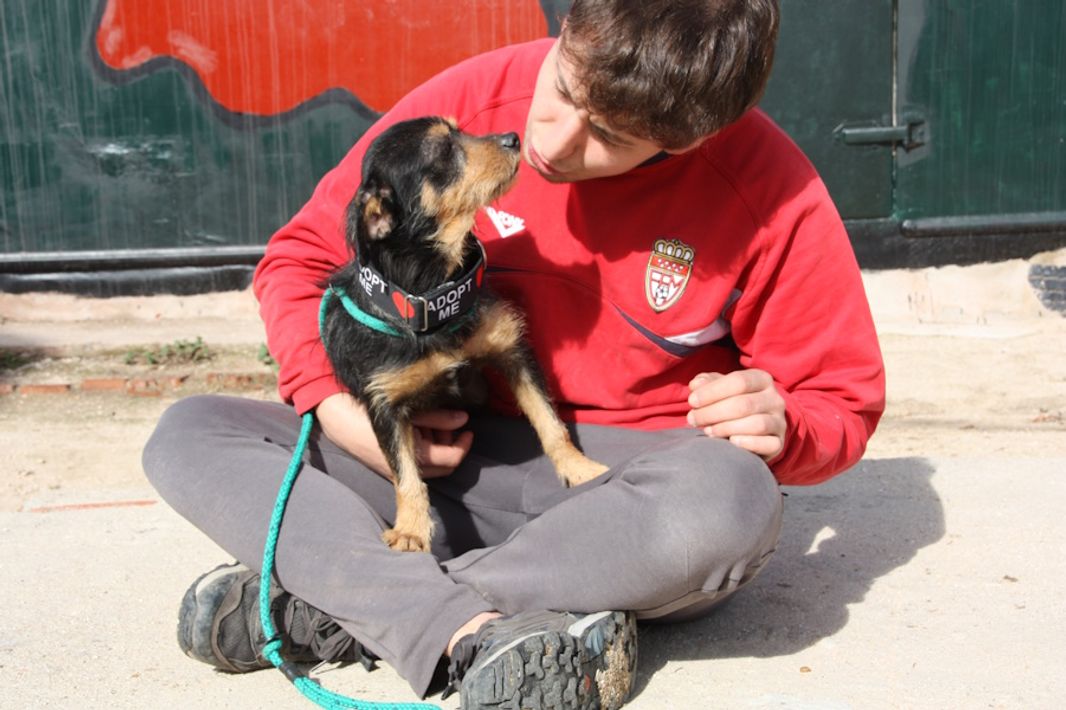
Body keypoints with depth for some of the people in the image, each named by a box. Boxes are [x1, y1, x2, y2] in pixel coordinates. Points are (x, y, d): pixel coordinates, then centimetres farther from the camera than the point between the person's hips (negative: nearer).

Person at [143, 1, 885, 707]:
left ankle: (334, 608, -24)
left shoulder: (771, 192, -14)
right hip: (457, 460, 3)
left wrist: (779, 428, -25)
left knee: (729, 496, -39)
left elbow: (843, 402, -2)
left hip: (633, 492, -2)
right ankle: (473, 632, -32)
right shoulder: (472, 99, -9)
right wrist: (335, 407, -14)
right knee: (189, 436, -13)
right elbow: (302, 257, 2)